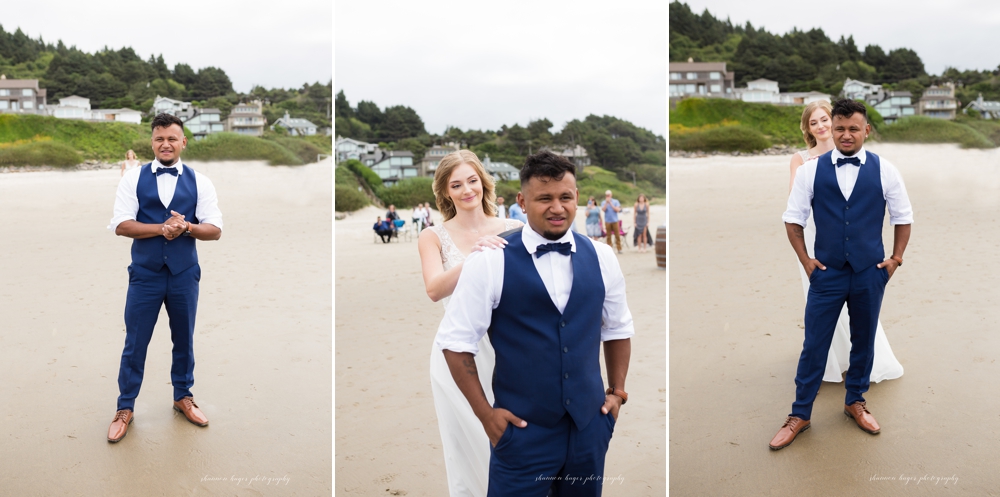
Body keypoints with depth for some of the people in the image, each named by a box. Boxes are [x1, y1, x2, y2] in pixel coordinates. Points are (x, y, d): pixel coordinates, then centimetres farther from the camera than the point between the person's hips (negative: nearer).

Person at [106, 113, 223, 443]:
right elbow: (120, 225, -8)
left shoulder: (199, 182, 0)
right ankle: (125, 408, 23)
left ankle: (183, 397, 34)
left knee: (184, 339, 15)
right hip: (144, 273, -1)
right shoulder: (134, 178, -1)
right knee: (135, 343, 7)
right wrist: (161, 228, -20)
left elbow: (215, 230, -3)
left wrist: (186, 227, -22)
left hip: (184, 274, 1)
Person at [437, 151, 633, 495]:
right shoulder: (490, 261, -11)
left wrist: (617, 391, 11)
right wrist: (485, 413, -6)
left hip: (589, 425, 4)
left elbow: (618, 328, 15)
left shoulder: (601, 258, 2)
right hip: (521, 429, -3)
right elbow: (456, 340, -6)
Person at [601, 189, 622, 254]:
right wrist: (606, 202, -15)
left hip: (615, 221, 0)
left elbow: (617, 210, -7)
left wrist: (610, 203, -9)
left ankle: (619, 249, 1)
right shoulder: (603, 202, 6)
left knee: (617, 235, -2)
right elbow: (603, 210, -9)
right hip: (607, 221, 0)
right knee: (608, 236, 1)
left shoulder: (616, 202, 5)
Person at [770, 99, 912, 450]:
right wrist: (804, 259, -3)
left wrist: (896, 258, 3)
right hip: (826, 272, -1)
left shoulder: (885, 170, -2)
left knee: (864, 340, 15)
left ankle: (855, 402, 36)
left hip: (870, 273, 1)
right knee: (814, 345, 3)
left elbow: (903, 217, 8)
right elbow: (793, 218, 2)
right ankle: (799, 415, 16)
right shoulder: (811, 170, -4)